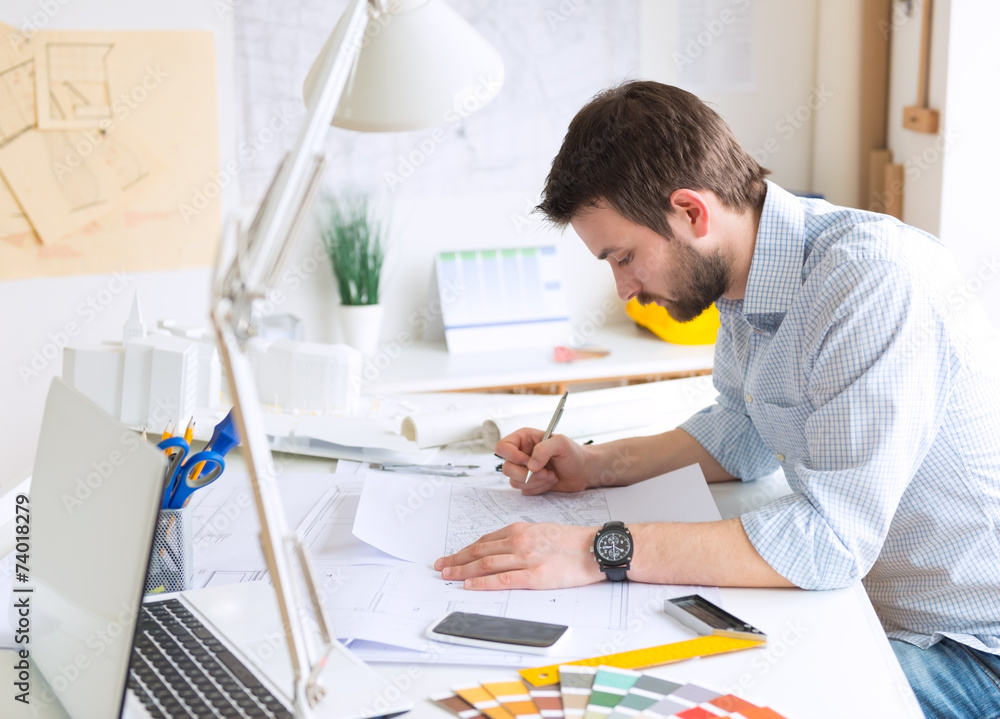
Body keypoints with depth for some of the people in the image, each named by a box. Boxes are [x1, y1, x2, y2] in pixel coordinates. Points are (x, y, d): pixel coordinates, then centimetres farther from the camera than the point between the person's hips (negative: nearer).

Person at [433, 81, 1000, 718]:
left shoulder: (874, 280, -28)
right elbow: (744, 435, 19)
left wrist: (599, 551, -33)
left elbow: (830, 537, -32)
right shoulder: (743, 275, 2)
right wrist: (596, 465, 5)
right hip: (856, 597, 8)